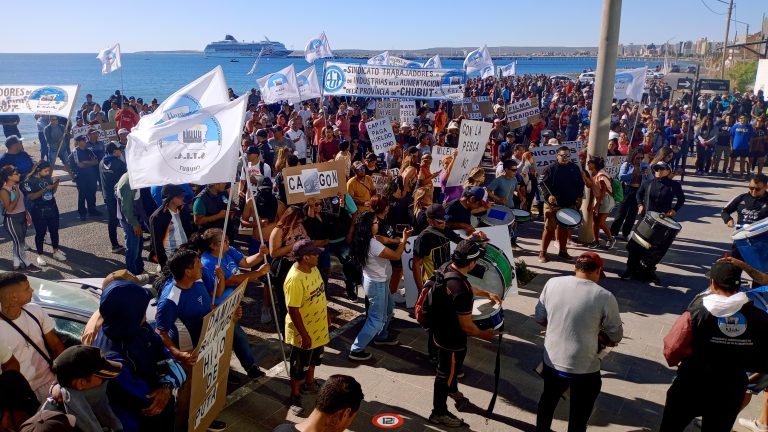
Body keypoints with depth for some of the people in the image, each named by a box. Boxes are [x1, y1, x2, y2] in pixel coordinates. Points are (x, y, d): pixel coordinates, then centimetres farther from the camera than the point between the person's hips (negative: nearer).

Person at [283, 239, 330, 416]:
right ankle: (295, 397, 30)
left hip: (318, 327, 8)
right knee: (299, 366, 11)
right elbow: (293, 311, -28)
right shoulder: (295, 279, -32)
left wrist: (326, 314, 18)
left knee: (313, 359, 28)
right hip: (304, 332, -8)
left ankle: (309, 383, 50)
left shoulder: (312, 268, -4)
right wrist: (304, 335, -23)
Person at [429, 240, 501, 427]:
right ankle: (439, 413, 37)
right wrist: (483, 334, -8)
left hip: (441, 329, 9)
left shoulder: (446, 268, -11)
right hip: (451, 338, -9)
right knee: (446, 374, 14)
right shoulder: (461, 291, -38)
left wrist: (487, 294, 14)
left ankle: (453, 390, 61)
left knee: (452, 366, 34)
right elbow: (466, 326, -26)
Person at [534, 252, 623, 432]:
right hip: (585, 369, -3)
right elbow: (616, 338, -5)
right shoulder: (605, 297, -17)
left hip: (552, 361, 4)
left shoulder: (552, 283, -8)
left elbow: (540, 318, 3)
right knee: (579, 416, 21)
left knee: (548, 400, 30)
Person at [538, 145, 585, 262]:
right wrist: (548, 196, -21)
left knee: (565, 229, 13)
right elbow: (541, 183, -8)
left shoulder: (575, 168, 8)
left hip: (570, 205, 4)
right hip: (553, 205, -4)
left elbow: (580, 184, 17)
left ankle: (563, 251, 27)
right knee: (549, 228, -4)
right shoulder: (550, 168, -5)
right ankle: (542, 253, 4)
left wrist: (579, 197, 5)